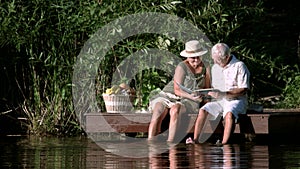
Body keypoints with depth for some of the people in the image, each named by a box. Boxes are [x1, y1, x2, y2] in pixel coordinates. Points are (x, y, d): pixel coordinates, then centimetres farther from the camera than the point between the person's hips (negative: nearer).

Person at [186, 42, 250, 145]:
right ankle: (195, 139, -24)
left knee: (229, 113, -37)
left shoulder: (239, 66, -7)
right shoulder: (215, 68, 15)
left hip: (236, 100, -6)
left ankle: (224, 143, -41)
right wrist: (208, 93, 0)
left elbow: (243, 90, -13)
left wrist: (223, 94, -22)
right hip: (219, 101, 6)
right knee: (203, 110, -21)